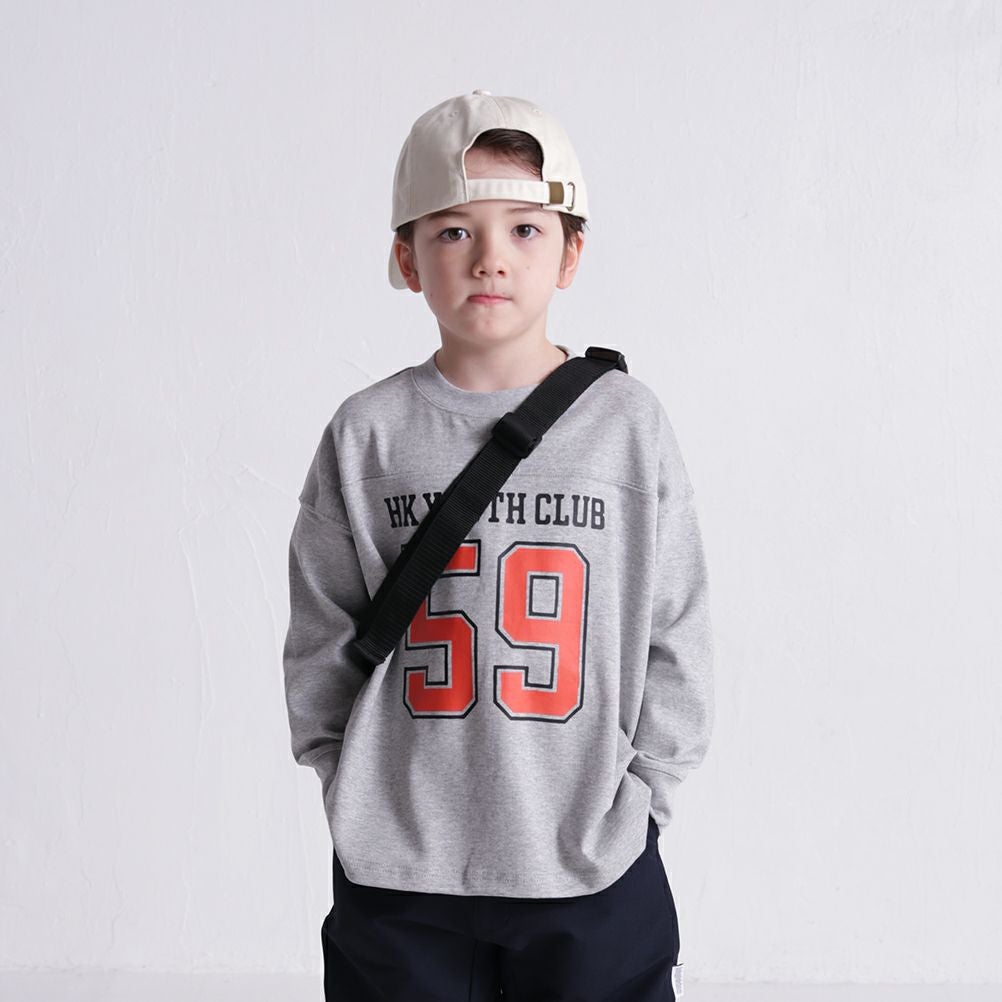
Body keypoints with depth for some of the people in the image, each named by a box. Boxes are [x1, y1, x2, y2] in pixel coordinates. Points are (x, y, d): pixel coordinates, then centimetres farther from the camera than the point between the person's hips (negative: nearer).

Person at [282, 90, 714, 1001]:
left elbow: (677, 635, 2)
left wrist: (636, 797, -2)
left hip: (591, 866, 0)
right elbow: (321, 638, 5)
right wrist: (355, 792, 1)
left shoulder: (628, 421, -2)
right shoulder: (368, 432, -1)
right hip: (397, 868, 1)